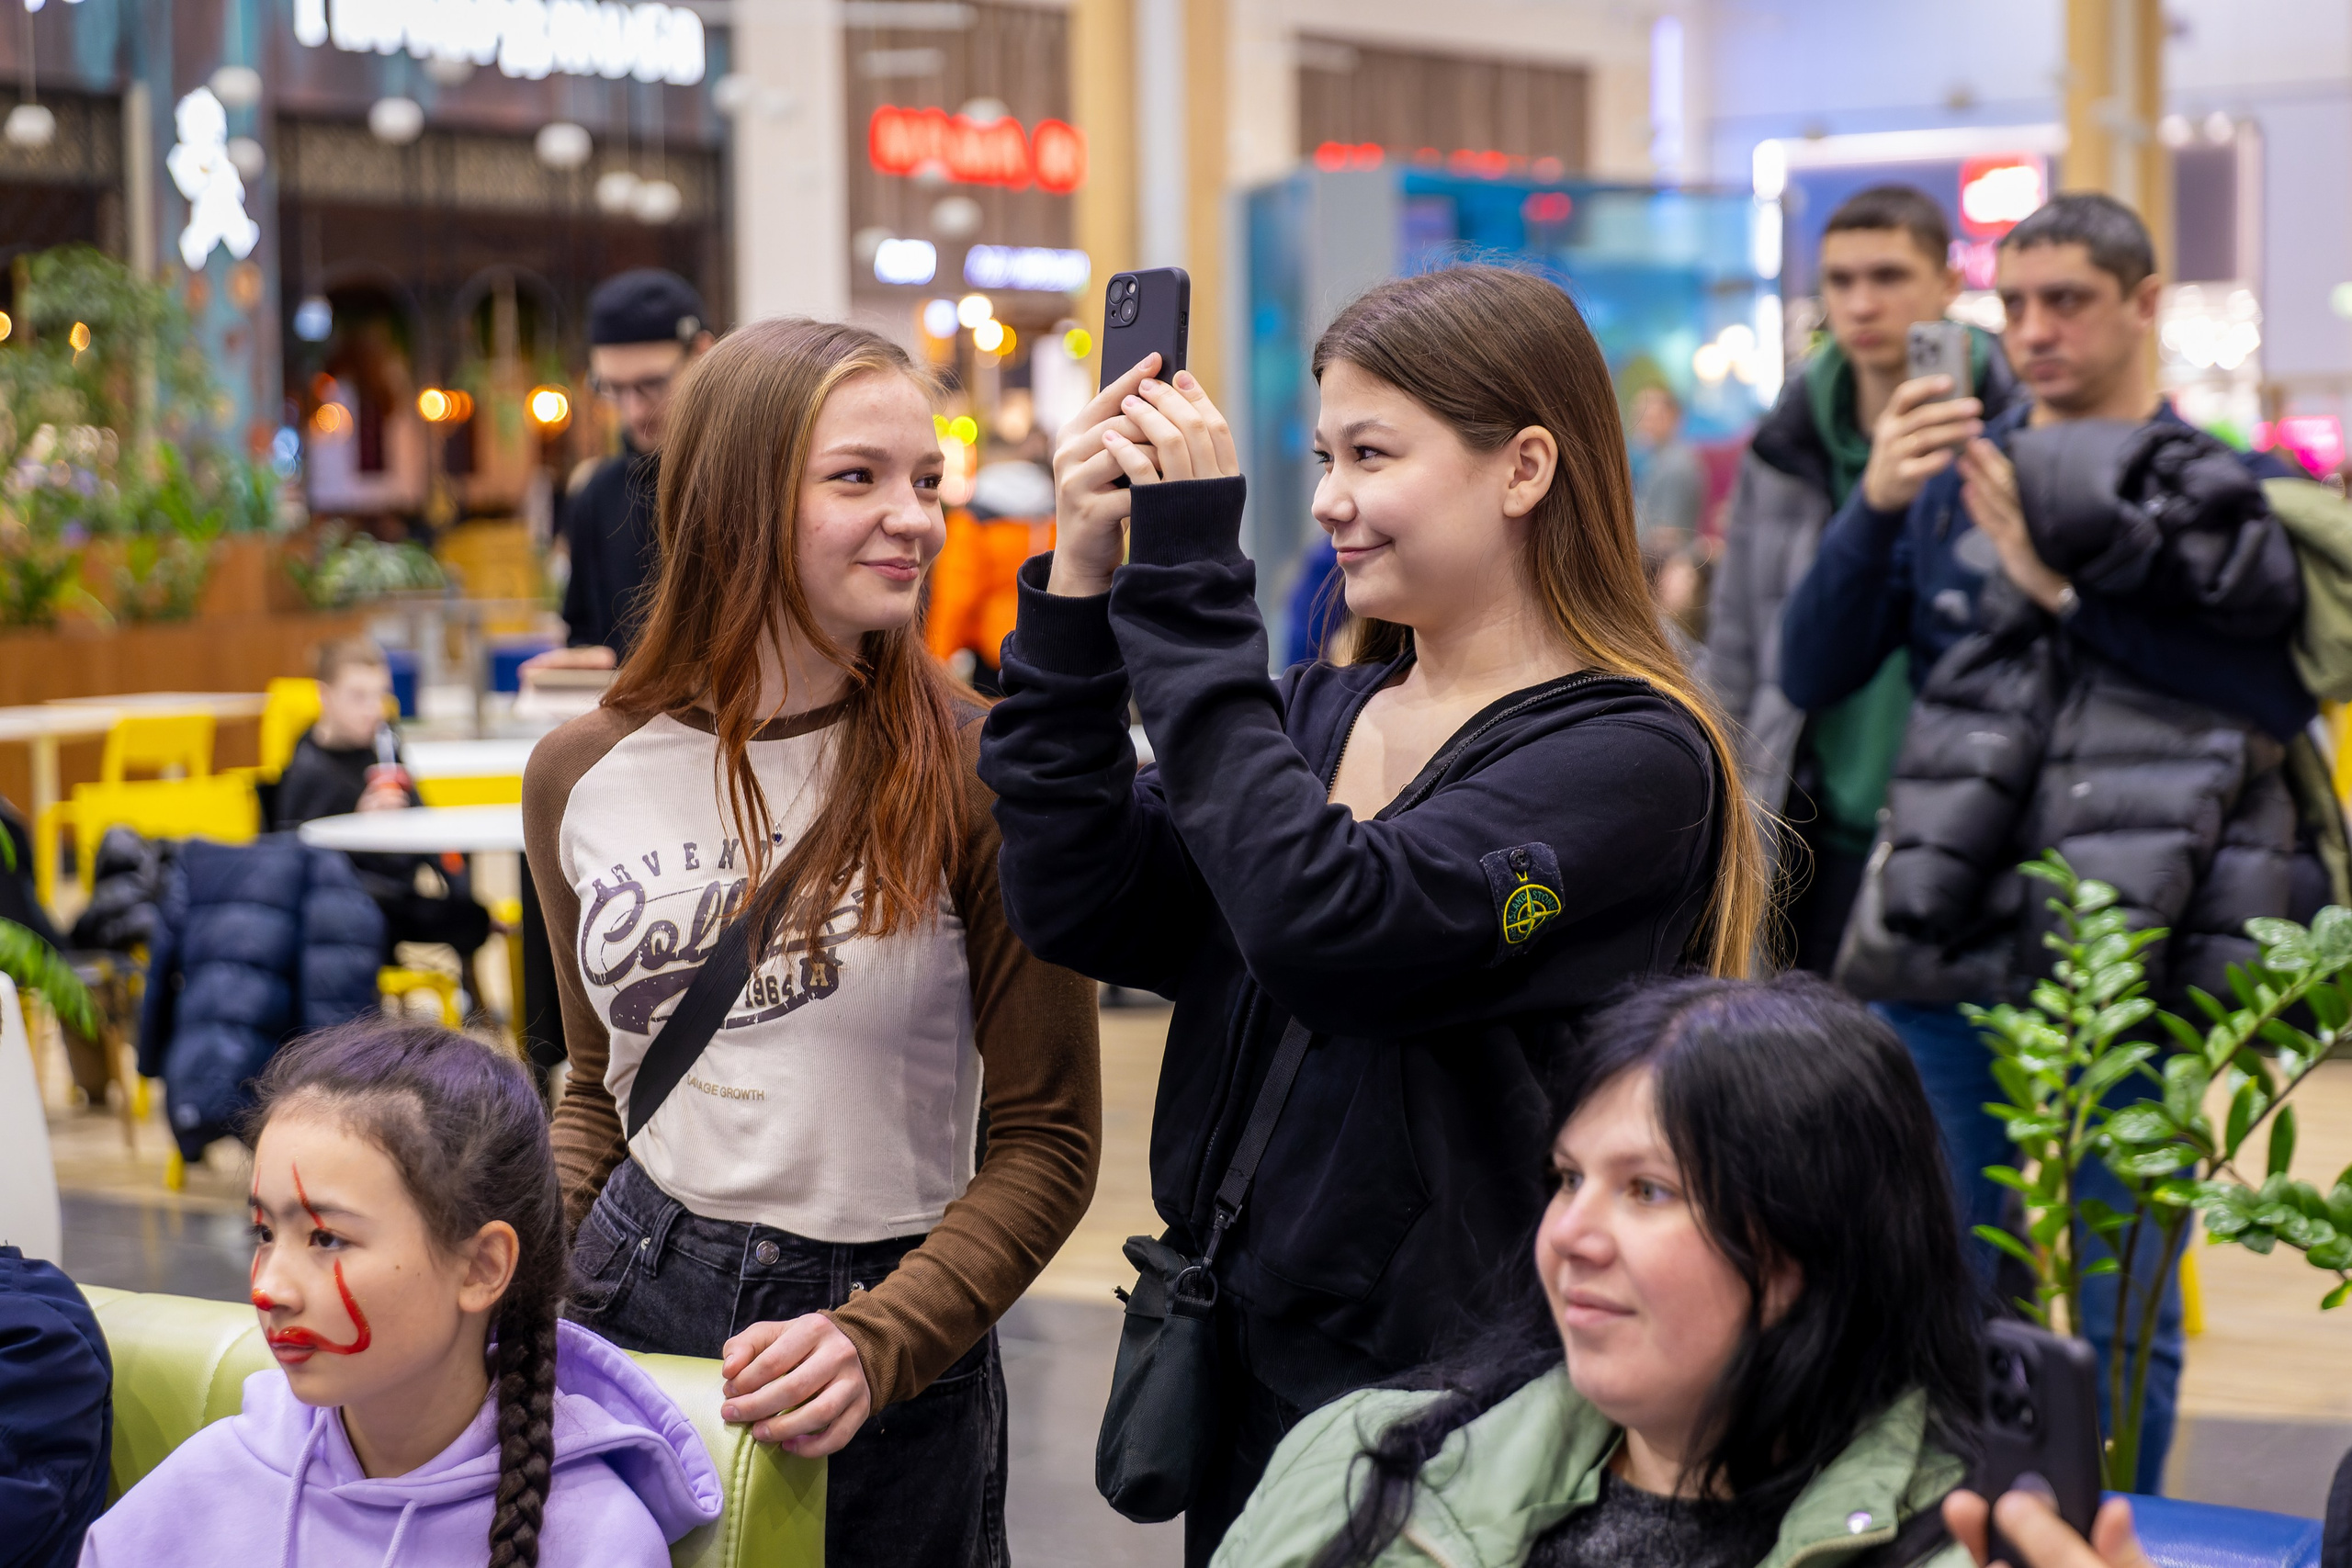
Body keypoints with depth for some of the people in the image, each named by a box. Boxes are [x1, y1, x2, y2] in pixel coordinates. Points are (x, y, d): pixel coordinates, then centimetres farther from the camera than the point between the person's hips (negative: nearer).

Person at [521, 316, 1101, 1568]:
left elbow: (1047, 1140, -8)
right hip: (632, 1306, 3)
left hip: (893, 1375, -3)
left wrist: (876, 1344, -20)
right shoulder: (583, 776, 1)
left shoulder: (976, 772, -11)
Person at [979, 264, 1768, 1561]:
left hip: (1451, 1404, -6)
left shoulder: (1629, 760, -13)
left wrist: (1186, 579, -23)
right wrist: (1081, 577, -8)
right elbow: (1076, 907, -2)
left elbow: (1329, 934, -27)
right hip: (1247, 1371, 6)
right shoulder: (1315, 712, 8)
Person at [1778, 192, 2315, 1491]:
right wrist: (1874, 505, -17)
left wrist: (2067, 588, -22)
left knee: (2123, 1311, 5)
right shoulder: (1950, 471, 8)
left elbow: (2283, 691, -17)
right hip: (1947, 942, 2)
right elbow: (1811, 675, -1)